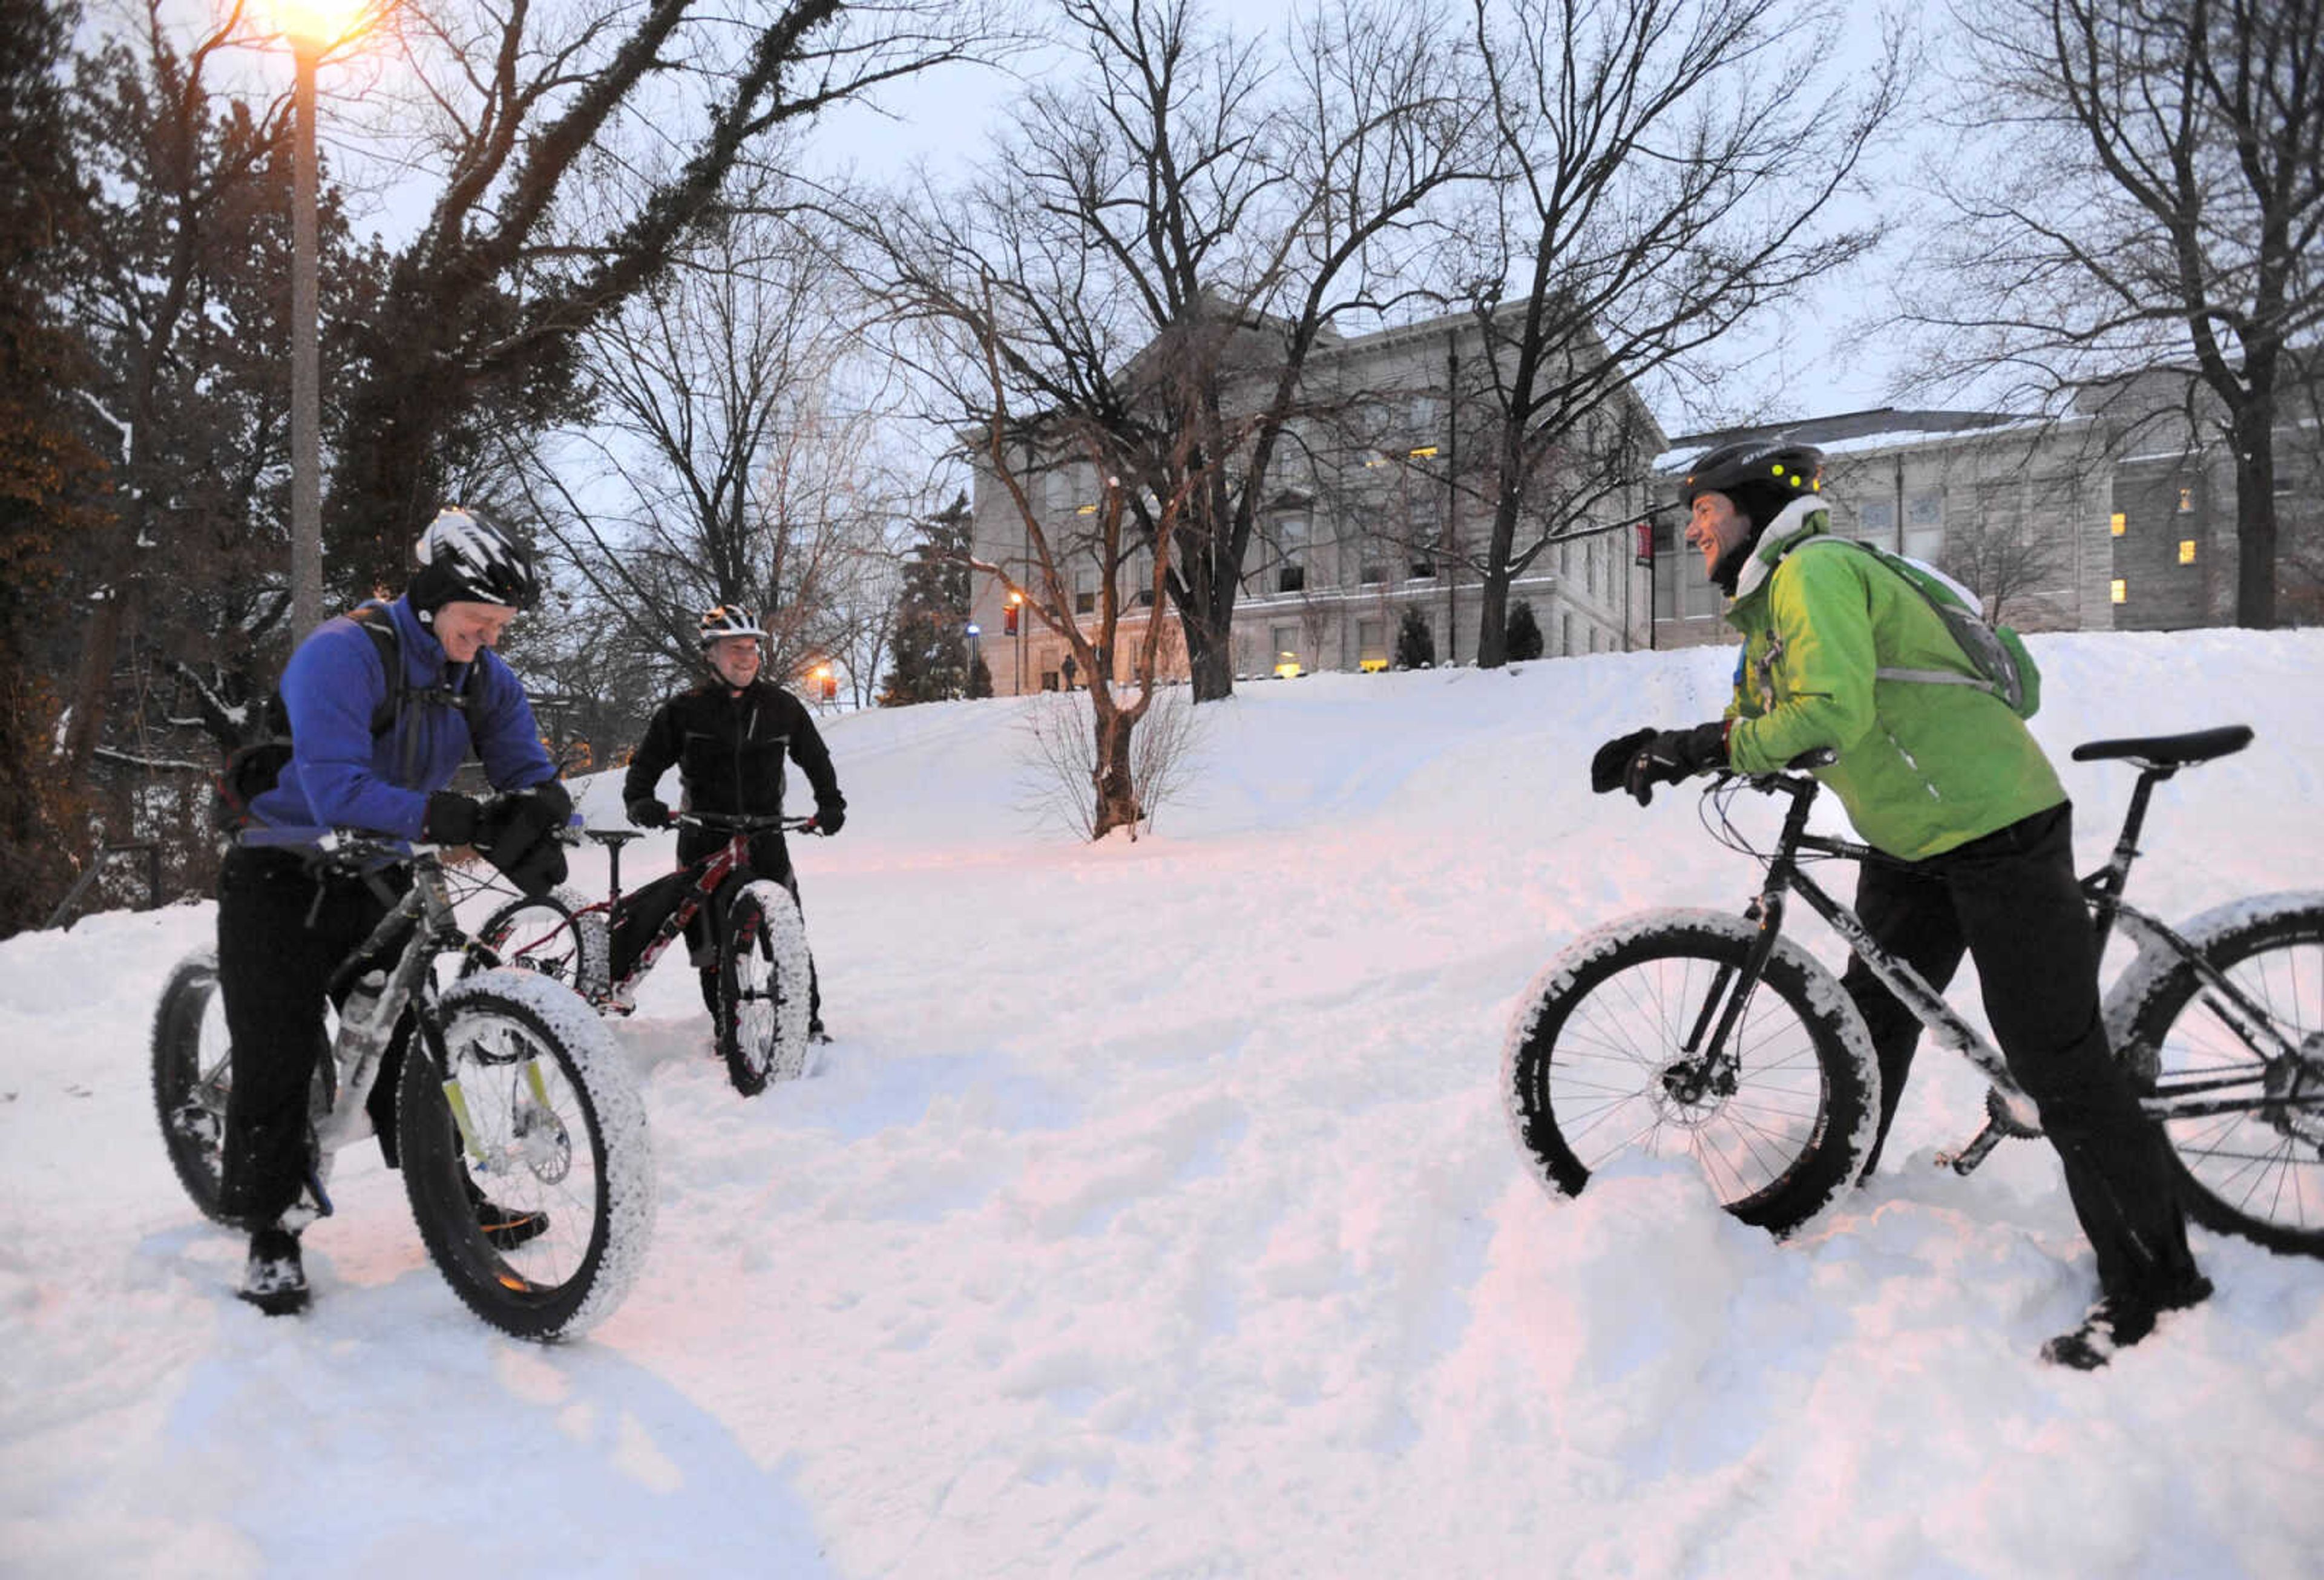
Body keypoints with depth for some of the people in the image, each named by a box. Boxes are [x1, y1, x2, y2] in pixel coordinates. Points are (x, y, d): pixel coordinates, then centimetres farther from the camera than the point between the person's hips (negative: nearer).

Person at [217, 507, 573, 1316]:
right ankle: (271, 1235, 10)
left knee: (408, 1037, 9)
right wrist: (451, 818, -47)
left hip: (377, 881, 6)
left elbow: (530, 774, -4)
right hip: (284, 877, -5)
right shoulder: (343, 653, -25)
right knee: (279, 1057, -4)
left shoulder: (484, 677, -4)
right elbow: (337, 790, -36)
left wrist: (532, 822, -28)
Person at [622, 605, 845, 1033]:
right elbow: (646, 762, 6)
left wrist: (831, 803, 3)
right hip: (704, 841, -1)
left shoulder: (781, 707, 4)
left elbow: (815, 758, 16)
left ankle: (809, 1021, 11)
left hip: (765, 838, 1)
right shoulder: (684, 710, 0)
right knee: (712, 946, 1)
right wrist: (640, 801, -12)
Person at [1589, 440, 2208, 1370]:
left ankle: (2155, 1278, 7)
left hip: (1998, 830, -10)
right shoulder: (1767, 604, 14)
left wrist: (1710, 748, -22)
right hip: (1910, 846, 10)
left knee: (2059, 1062, -6)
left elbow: (1834, 709, -30)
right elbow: (1757, 726, 14)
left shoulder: (1815, 571, -17)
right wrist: (1668, 750, -3)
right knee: (1867, 1024, 15)